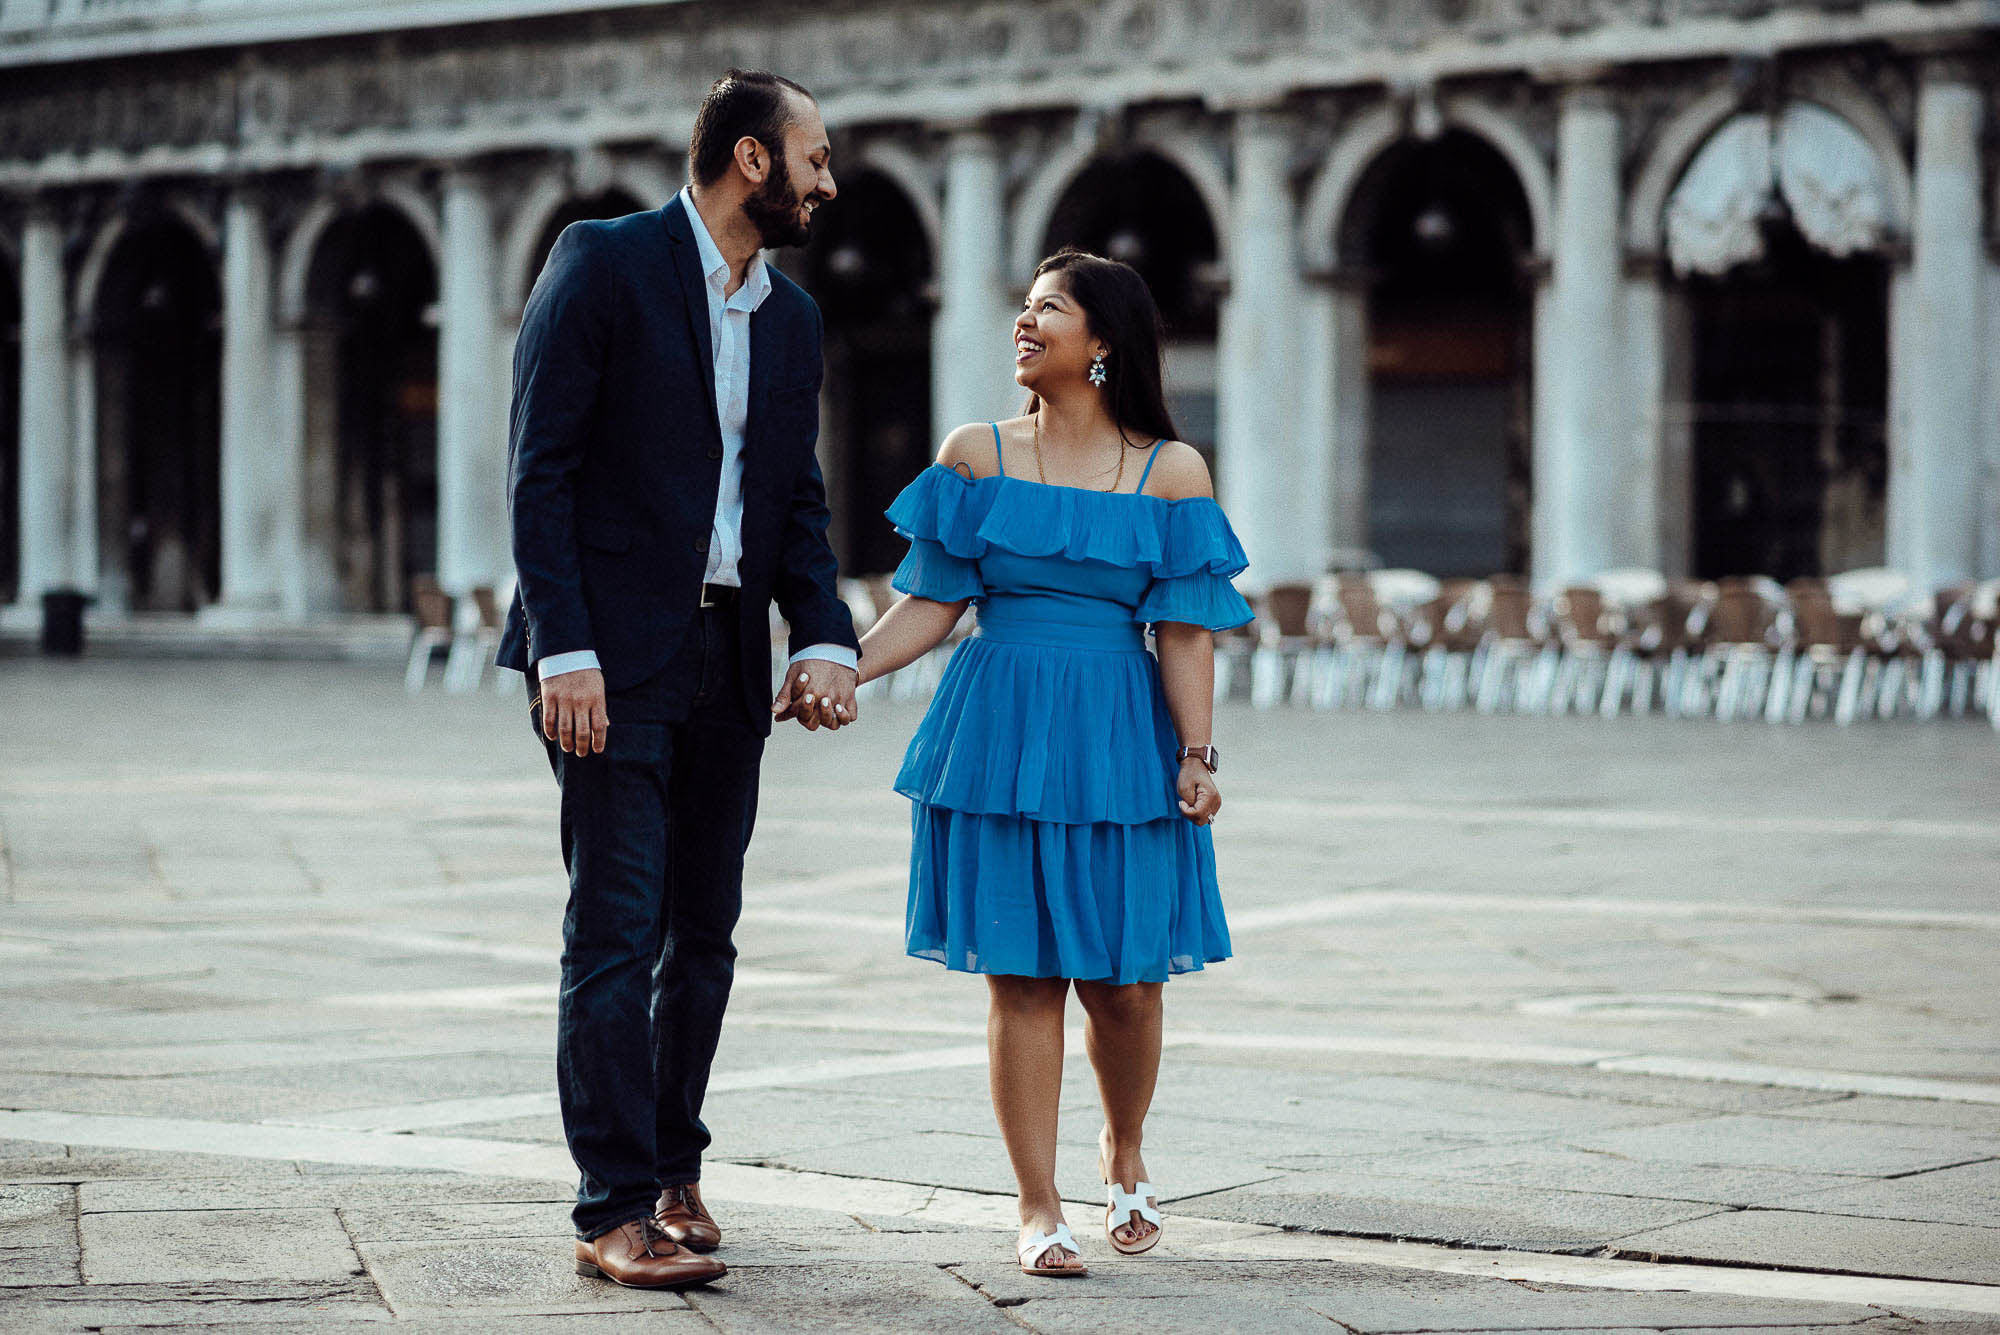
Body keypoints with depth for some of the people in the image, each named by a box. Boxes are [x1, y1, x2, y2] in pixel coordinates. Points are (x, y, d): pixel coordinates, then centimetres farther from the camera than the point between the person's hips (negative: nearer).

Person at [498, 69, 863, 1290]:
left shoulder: (792, 316, 14)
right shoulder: (604, 263, -6)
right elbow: (541, 468, -10)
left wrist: (825, 637, -1)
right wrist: (564, 651, -18)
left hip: (729, 660, 7)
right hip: (615, 653, -6)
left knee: (704, 935, 10)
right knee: (616, 934, -7)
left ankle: (673, 1173, 22)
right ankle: (616, 1210, -5)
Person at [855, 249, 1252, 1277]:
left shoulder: (1171, 471, 1)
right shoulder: (976, 456, 5)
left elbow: (1184, 631, -1)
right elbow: (932, 605, 5)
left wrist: (1195, 754, -9)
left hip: (1119, 742, -1)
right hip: (999, 737, 1)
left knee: (1123, 977, 2)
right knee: (1020, 973, -1)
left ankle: (1124, 1153, 30)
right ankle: (1038, 1207, 6)